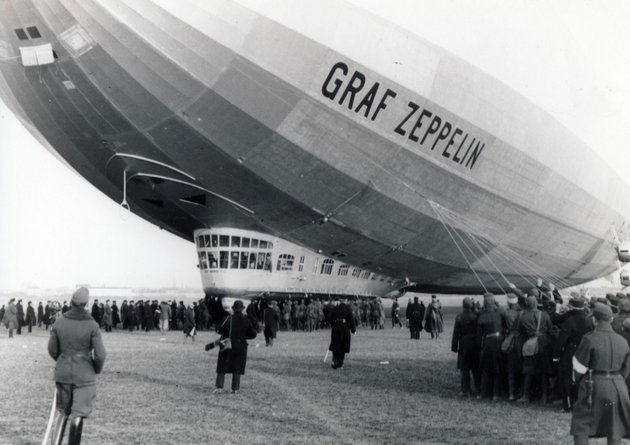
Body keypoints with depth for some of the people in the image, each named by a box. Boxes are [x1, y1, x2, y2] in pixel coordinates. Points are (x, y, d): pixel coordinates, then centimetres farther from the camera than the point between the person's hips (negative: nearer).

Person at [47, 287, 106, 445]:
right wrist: (97, 369, 7)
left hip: (62, 374, 4)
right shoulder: (92, 326, -14)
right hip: (84, 376, -3)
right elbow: (100, 354, -13)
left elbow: (52, 350, 4)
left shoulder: (59, 322, -5)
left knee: (62, 411, 19)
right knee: (78, 414, 5)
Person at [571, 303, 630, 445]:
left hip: (595, 387, -4)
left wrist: (581, 380, 13)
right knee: (614, 429, 15)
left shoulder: (590, 339, -13)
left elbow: (579, 366, -7)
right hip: (617, 387, 5)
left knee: (582, 426, 6)